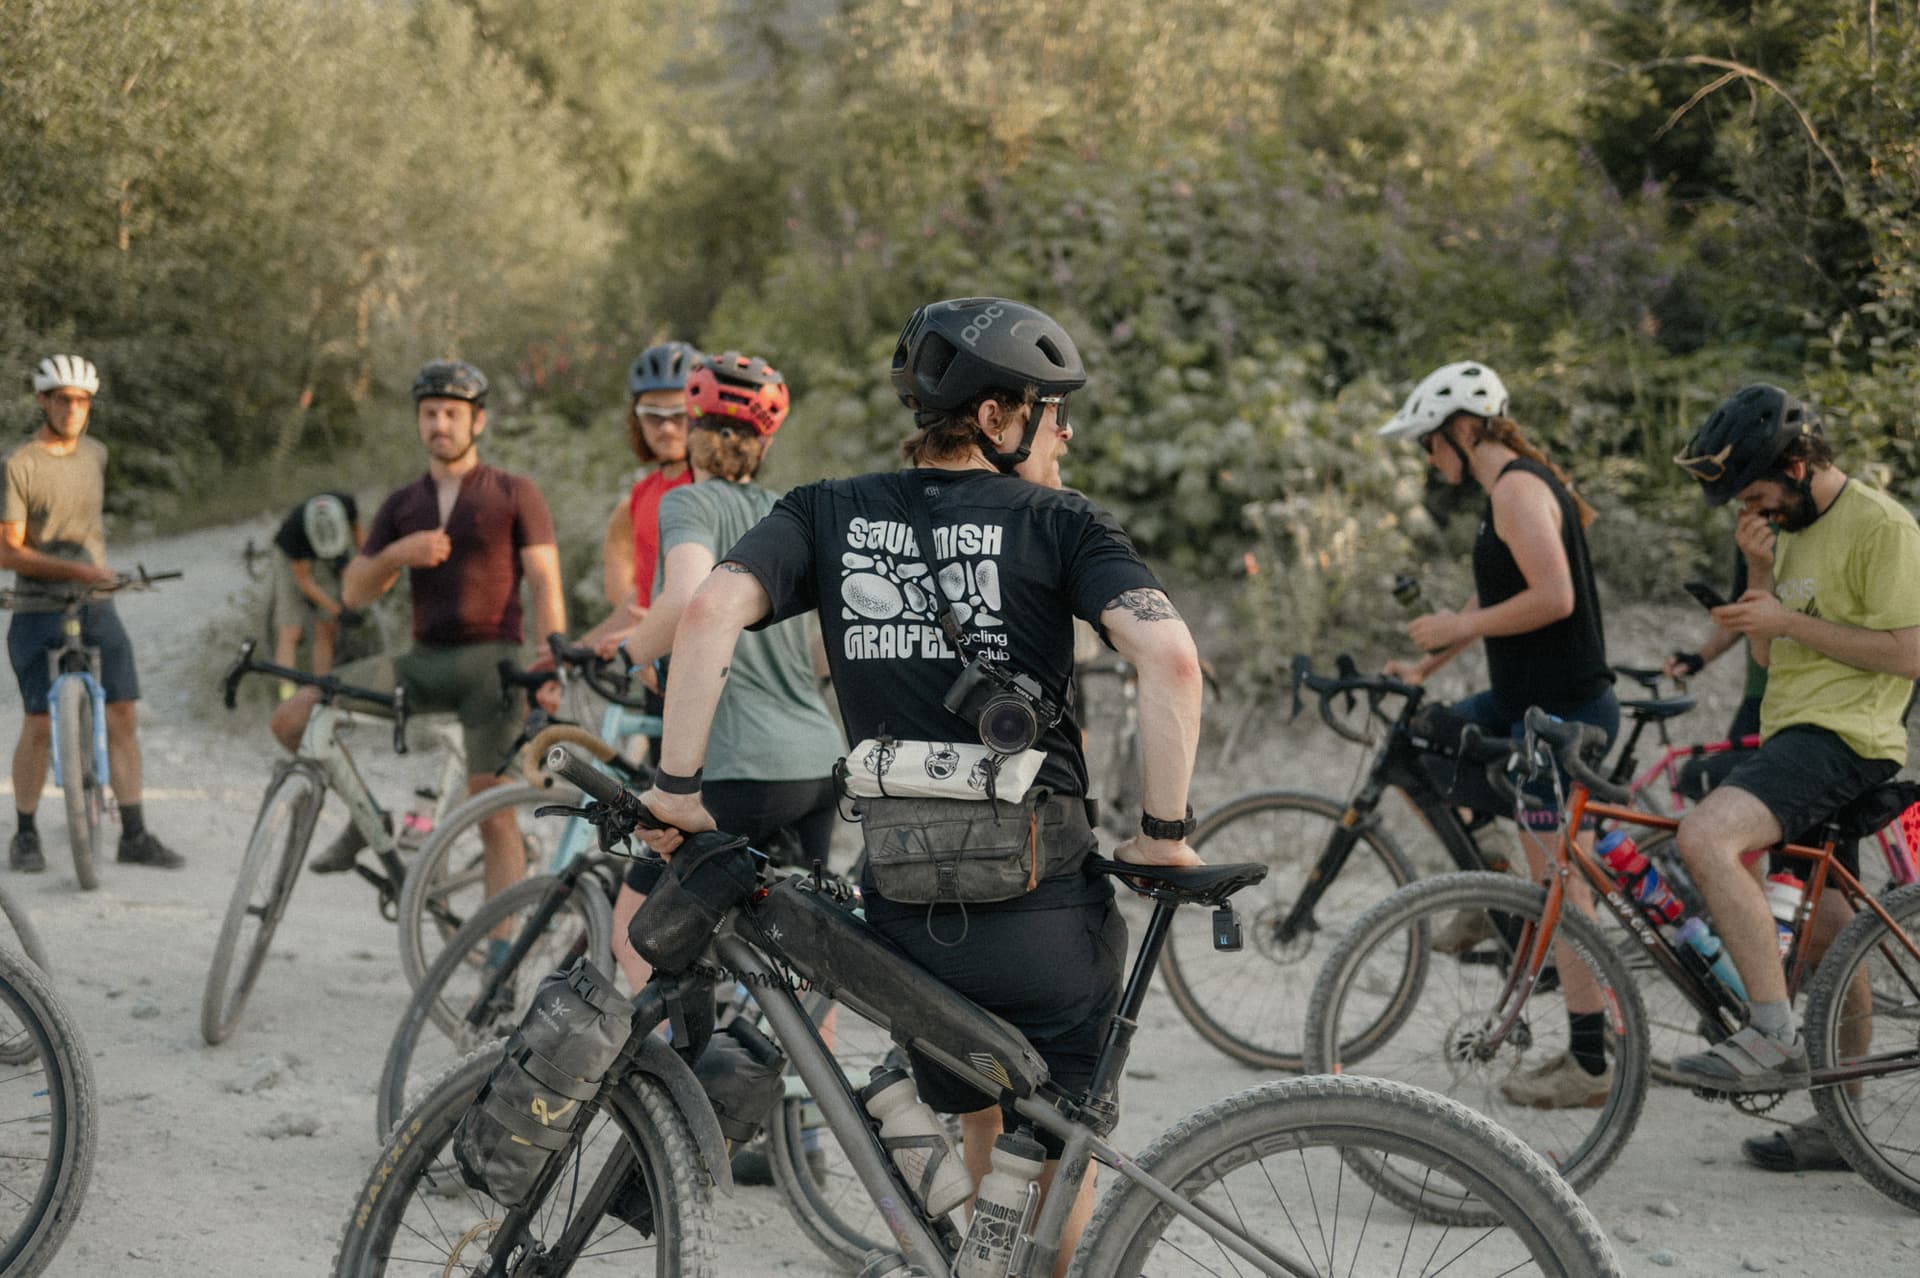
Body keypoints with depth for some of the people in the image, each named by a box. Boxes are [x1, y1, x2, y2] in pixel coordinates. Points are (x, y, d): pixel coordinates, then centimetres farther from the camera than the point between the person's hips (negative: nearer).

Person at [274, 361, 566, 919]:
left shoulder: (514, 494, 3)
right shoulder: (402, 506, 15)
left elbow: (545, 584, -3)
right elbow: (353, 592, 9)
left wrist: (552, 666, -16)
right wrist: (397, 554, -11)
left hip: (490, 661, -4)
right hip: (424, 659, 4)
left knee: (494, 813, -12)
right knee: (292, 717, -8)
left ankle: (502, 953, -8)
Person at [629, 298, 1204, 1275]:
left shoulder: (830, 516, 6)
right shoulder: (1059, 525, -3)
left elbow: (710, 612, -10)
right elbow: (1170, 658, -18)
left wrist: (676, 786, -5)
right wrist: (1164, 828, -9)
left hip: (904, 909, 4)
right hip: (1046, 907, -3)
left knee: (977, 1133, 26)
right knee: (1067, 1145, 18)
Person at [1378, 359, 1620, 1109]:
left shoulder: (1517, 488, -16)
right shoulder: (1517, 484, 15)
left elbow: (1553, 597, -26)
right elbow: (1498, 599, 23)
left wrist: (1455, 628, -16)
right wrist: (1427, 666, 19)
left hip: (1559, 711, -10)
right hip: (1527, 700, 10)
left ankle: (1590, 1066, 0)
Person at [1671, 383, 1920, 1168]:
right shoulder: (1794, 529, 19)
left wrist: (1788, 620, -15)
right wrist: (1760, 572, 3)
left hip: (1843, 739, -10)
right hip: (1795, 737, 10)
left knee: (1704, 836, -30)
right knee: (1827, 934, 13)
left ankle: (1774, 1037, -28)